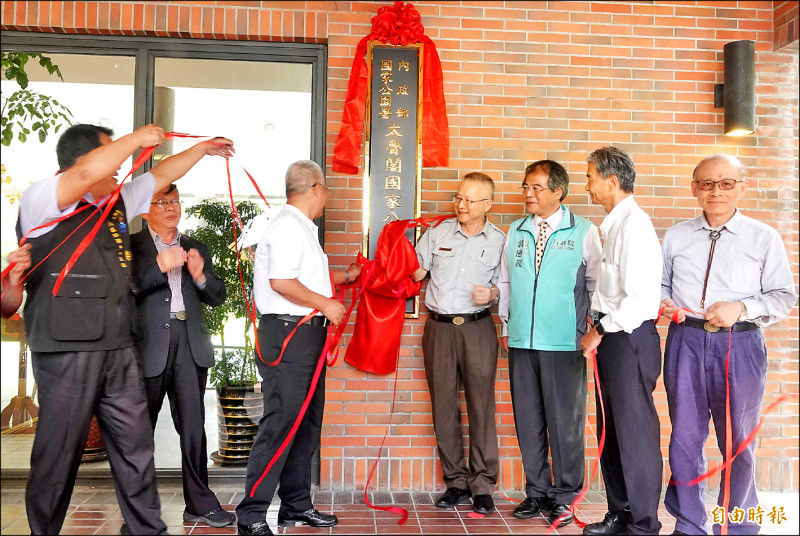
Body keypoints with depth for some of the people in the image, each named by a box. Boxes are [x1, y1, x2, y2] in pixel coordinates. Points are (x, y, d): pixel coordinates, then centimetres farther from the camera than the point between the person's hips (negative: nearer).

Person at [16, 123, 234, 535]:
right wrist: (137, 139, -12)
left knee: (136, 445, 10)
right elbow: (88, 173, -23)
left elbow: (161, 176, 30)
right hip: (67, 349, -7)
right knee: (59, 452, 2)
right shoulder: (41, 200, -5)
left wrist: (203, 148, 36)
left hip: (119, 348, 7)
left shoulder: (117, 201, 17)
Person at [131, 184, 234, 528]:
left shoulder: (196, 249, 19)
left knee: (193, 425, 3)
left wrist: (201, 276, -5)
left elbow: (218, 296, 14)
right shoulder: (132, 246, 6)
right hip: (150, 344, -3)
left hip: (190, 344, 3)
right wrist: (159, 266, -21)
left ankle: (200, 504, 10)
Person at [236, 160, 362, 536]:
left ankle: (297, 506, 24)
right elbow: (281, 282, -22)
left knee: (307, 422, 14)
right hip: (287, 333, -11)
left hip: (307, 334, 11)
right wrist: (325, 304, -14)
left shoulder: (304, 229, 21)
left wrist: (345, 277, 32)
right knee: (280, 423, -9)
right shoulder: (287, 226, -12)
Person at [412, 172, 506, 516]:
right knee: (444, 407, 6)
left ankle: (482, 486, 8)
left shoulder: (499, 241, 4)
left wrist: (492, 294, -12)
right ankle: (456, 481, 18)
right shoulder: (438, 233, 7)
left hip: (478, 328, -2)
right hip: (439, 327, 2)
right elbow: (415, 272, 8)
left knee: (481, 405, -2)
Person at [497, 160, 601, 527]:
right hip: (521, 342, 4)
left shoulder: (584, 231, 0)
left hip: (564, 344, -3)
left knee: (565, 421, 3)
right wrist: (506, 325, 12)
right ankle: (537, 492, 23)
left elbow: (596, 283, 5)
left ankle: (564, 497, 17)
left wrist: (591, 329, 3)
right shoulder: (516, 231, 10)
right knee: (528, 419, 9)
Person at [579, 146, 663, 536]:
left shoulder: (633, 224, -16)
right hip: (610, 338, 10)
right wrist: (599, 332, 11)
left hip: (630, 338, -9)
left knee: (634, 433, 1)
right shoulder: (613, 224, 14)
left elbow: (639, 298, -22)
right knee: (611, 430, 16)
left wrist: (599, 332, -14)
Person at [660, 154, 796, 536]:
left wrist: (741, 308, -15)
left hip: (739, 345, -2)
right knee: (685, 437, 8)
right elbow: (661, 283, 18)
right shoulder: (676, 236, 11)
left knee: (738, 442, 6)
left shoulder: (764, 238, 3)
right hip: (686, 342, 2)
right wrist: (663, 302, -3)